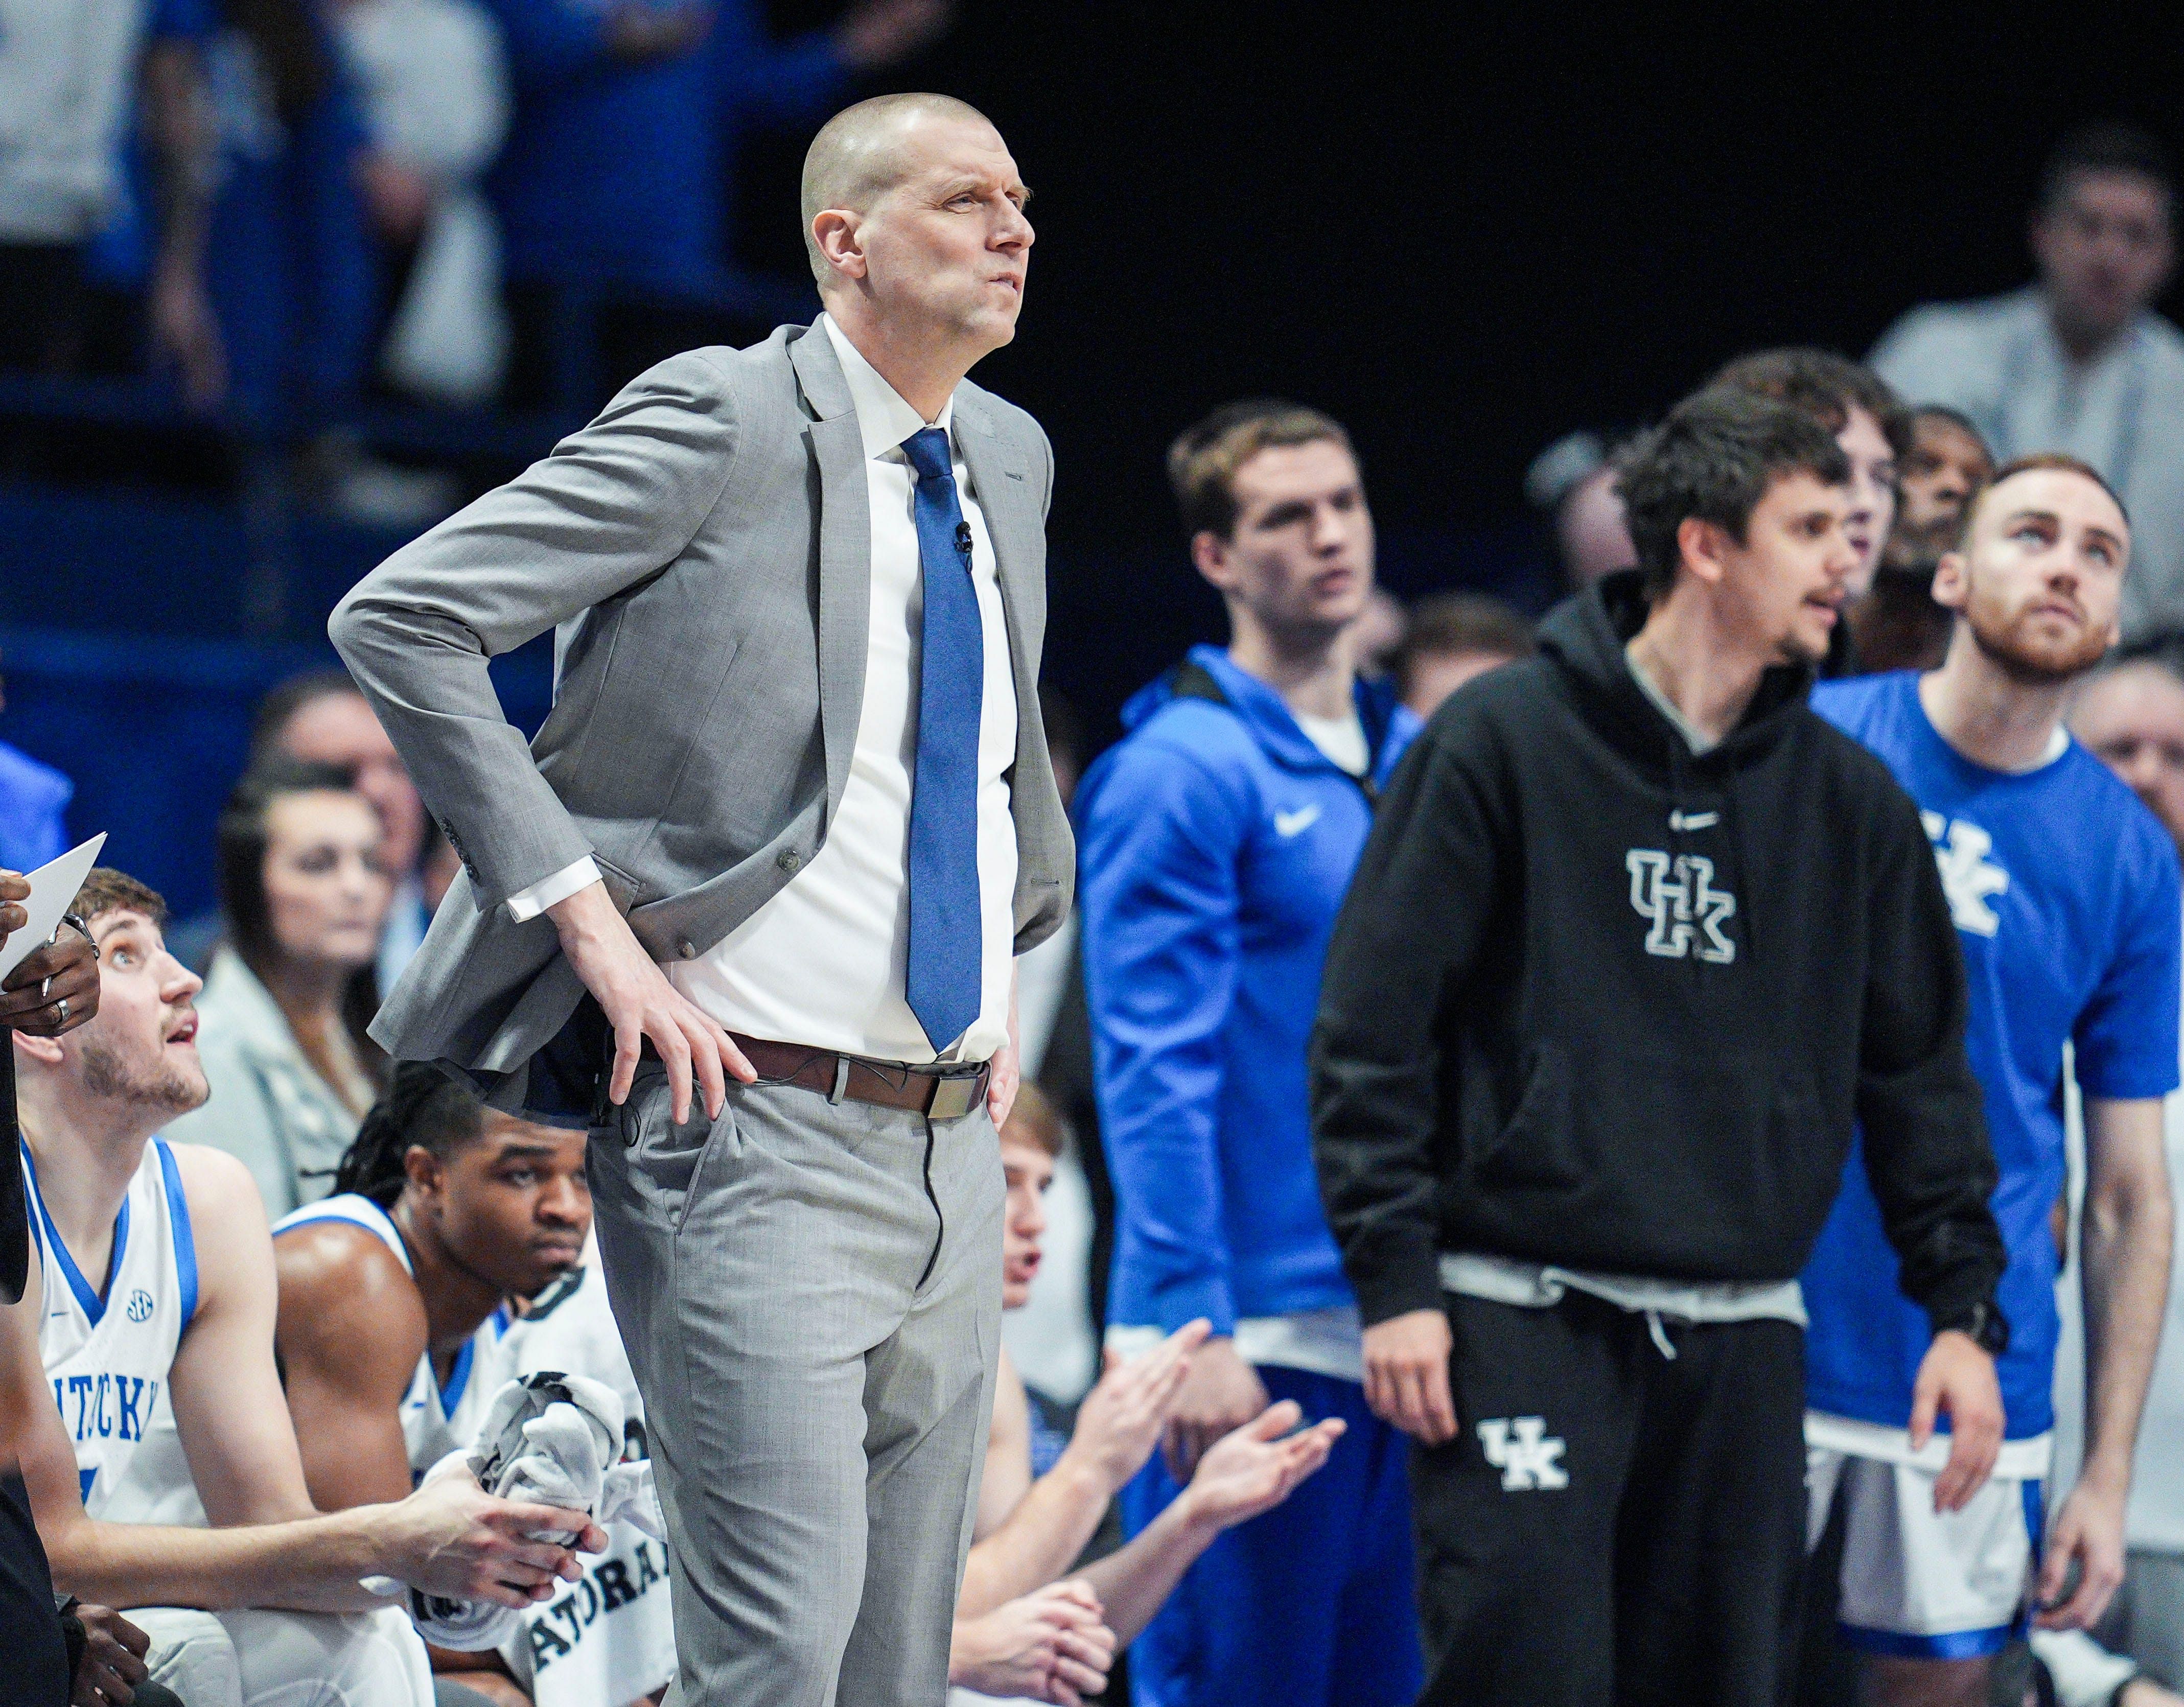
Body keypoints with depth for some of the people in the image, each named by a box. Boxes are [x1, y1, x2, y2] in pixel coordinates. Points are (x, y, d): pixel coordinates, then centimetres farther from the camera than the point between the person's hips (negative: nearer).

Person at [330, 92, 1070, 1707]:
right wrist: (590, 919, -16)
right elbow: (400, 619, -14)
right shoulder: (723, 423, -9)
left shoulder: (1011, 460, 14)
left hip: (955, 1143, 8)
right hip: (757, 1134, -7)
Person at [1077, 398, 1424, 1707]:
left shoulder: (1414, 760, 15)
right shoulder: (1180, 773, -7)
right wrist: (1195, 1331, -19)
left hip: (1401, 1330, 7)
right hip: (1255, 1336, -7)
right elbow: (1155, 1076, -12)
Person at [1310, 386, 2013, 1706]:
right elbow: (1374, 1026, -3)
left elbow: (1920, 1066, 17)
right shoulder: (1504, 742, -2)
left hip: (1743, 1334, 5)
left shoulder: (1850, 798, 12)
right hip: (1523, 1313, -5)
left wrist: (1964, 1308, 8)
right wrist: (1395, 1280, -10)